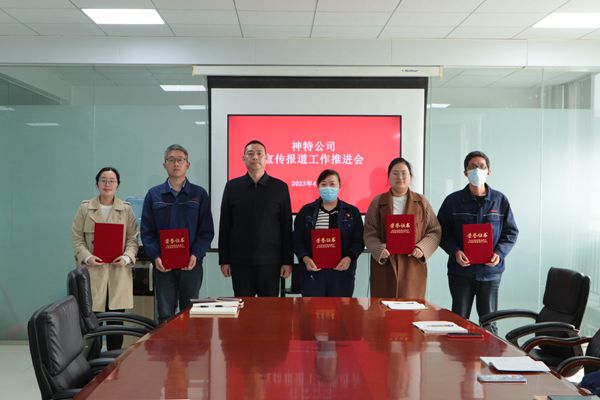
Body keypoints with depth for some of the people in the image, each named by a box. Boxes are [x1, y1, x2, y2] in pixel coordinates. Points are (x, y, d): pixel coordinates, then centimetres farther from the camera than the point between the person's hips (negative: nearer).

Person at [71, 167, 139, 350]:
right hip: (92, 272, -1)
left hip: (118, 272, 1)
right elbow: (77, 238, 4)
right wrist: (87, 257, -12)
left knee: (116, 320, 4)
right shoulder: (85, 208, 7)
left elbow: (133, 238, 5)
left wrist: (127, 257, -12)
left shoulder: (126, 210, 9)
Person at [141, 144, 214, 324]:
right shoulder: (153, 195, 7)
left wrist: (195, 255, -13)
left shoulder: (199, 194, 5)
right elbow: (147, 232, 4)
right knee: (165, 315, 3)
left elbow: (207, 231, 1)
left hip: (191, 264, 0)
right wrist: (156, 257, -10)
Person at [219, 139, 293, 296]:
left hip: (270, 261, -1)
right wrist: (224, 260, 2)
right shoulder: (232, 186, 5)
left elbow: (286, 227, 2)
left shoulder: (280, 187, 3)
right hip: (240, 261, 1)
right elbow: (225, 226, 6)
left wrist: (288, 261, -2)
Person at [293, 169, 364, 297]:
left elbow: (359, 240, 6)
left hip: (342, 271, 0)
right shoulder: (306, 211, 9)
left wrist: (349, 258, -11)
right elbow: (297, 240, 7)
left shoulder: (352, 212, 9)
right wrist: (305, 258, -10)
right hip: (313, 271, 0)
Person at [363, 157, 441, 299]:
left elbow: (435, 231, 7)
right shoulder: (378, 202, 8)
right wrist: (379, 249, -14)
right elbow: (369, 233, 4)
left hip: (412, 267, 0)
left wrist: (422, 249, -10)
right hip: (384, 265, 0)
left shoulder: (422, 202, 9)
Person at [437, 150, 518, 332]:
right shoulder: (453, 200, 0)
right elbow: (442, 231, 3)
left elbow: (511, 232, 7)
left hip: (490, 271, 0)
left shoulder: (500, 200, 3)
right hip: (460, 271, 0)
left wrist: (500, 253, -10)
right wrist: (455, 251, -14)